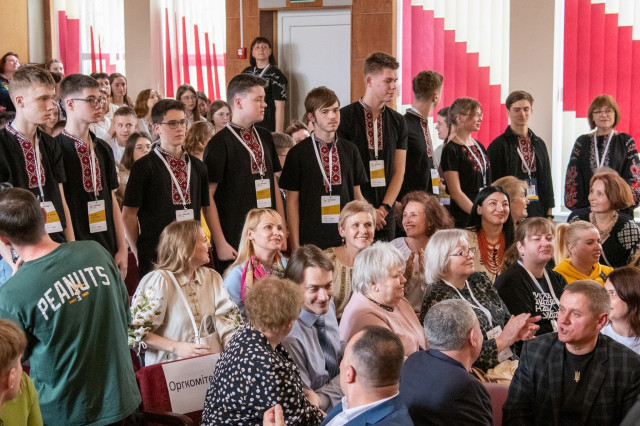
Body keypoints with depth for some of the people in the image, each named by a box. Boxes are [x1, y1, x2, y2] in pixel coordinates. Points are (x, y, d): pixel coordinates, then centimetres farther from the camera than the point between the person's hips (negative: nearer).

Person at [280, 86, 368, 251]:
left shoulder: (350, 150, 9)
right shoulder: (298, 153, -2)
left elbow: (357, 196, 14)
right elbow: (292, 201, -1)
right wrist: (295, 246, -5)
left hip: (345, 237, 3)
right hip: (311, 240, -3)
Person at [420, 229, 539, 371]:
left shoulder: (480, 281, 12)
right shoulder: (437, 299, -11)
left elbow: (506, 319, 17)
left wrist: (517, 332, -5)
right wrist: (503, 339, -16)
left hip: (510, 361, 7)